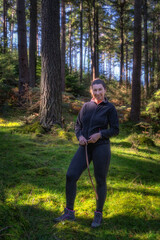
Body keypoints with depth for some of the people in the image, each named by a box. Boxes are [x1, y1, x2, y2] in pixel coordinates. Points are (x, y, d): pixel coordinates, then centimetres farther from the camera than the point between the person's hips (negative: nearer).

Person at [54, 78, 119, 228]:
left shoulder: (110, 108, -2)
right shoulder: (86, 106, 9)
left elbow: (115, 130, -3)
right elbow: (78, 125, 12)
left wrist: (100, 134, -19)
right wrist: (80, 137, -8)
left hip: (101, 147, -4)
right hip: (85, 148, 4)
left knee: (100, 181, 6)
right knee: (70, 176, -6)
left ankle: (98, 214, 25)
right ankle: (69, 213, 8)